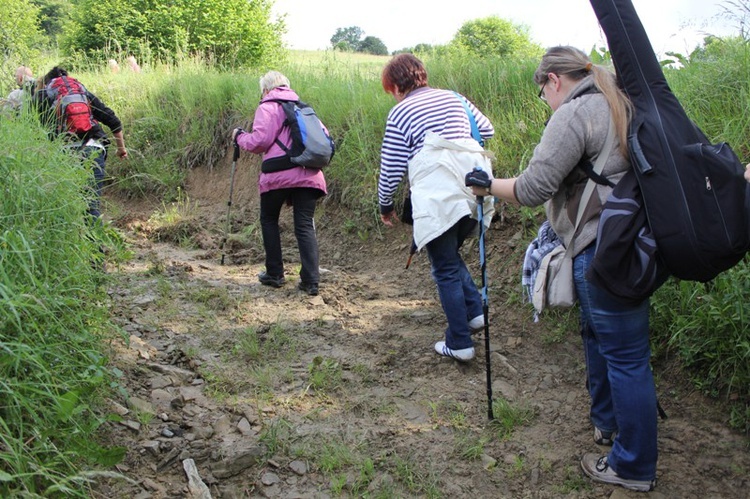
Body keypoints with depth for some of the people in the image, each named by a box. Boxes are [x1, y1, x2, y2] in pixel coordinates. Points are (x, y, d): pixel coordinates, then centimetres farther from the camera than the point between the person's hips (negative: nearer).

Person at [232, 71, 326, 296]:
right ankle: (311, 281, -4)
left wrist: (239, 136, 10)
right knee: (305, 226, 4)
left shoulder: (268, 107, 2)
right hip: (309, 174, 4)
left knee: (269, 220, 16)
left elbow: (259, 141, -7)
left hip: (278, 175, -4)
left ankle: (274, 274, 18)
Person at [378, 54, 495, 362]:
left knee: (446, 270, 4)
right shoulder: (454, 98, 15)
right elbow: (487, 130, 21)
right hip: (474, 193, 6)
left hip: (438, 199, -6)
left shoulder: (400, 113, 0)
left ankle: (459, 344, 9)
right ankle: (475, 311, 16)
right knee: (450, 256, 26)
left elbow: (391, 168, -1)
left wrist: (385, 205, 13)